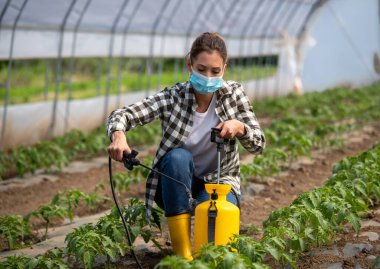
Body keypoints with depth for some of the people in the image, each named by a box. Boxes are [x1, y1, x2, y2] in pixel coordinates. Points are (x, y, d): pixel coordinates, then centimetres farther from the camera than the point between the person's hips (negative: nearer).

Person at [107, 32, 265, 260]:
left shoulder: (234, 94, -9)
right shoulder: (174, 97, -15)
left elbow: (259, 144, -8)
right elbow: (121, 115, -23)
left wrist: (239, 127, -30)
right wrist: (119, 135, -47)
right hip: (175, 185, 0)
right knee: (178, 156, -34)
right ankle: (182, 251, -28)